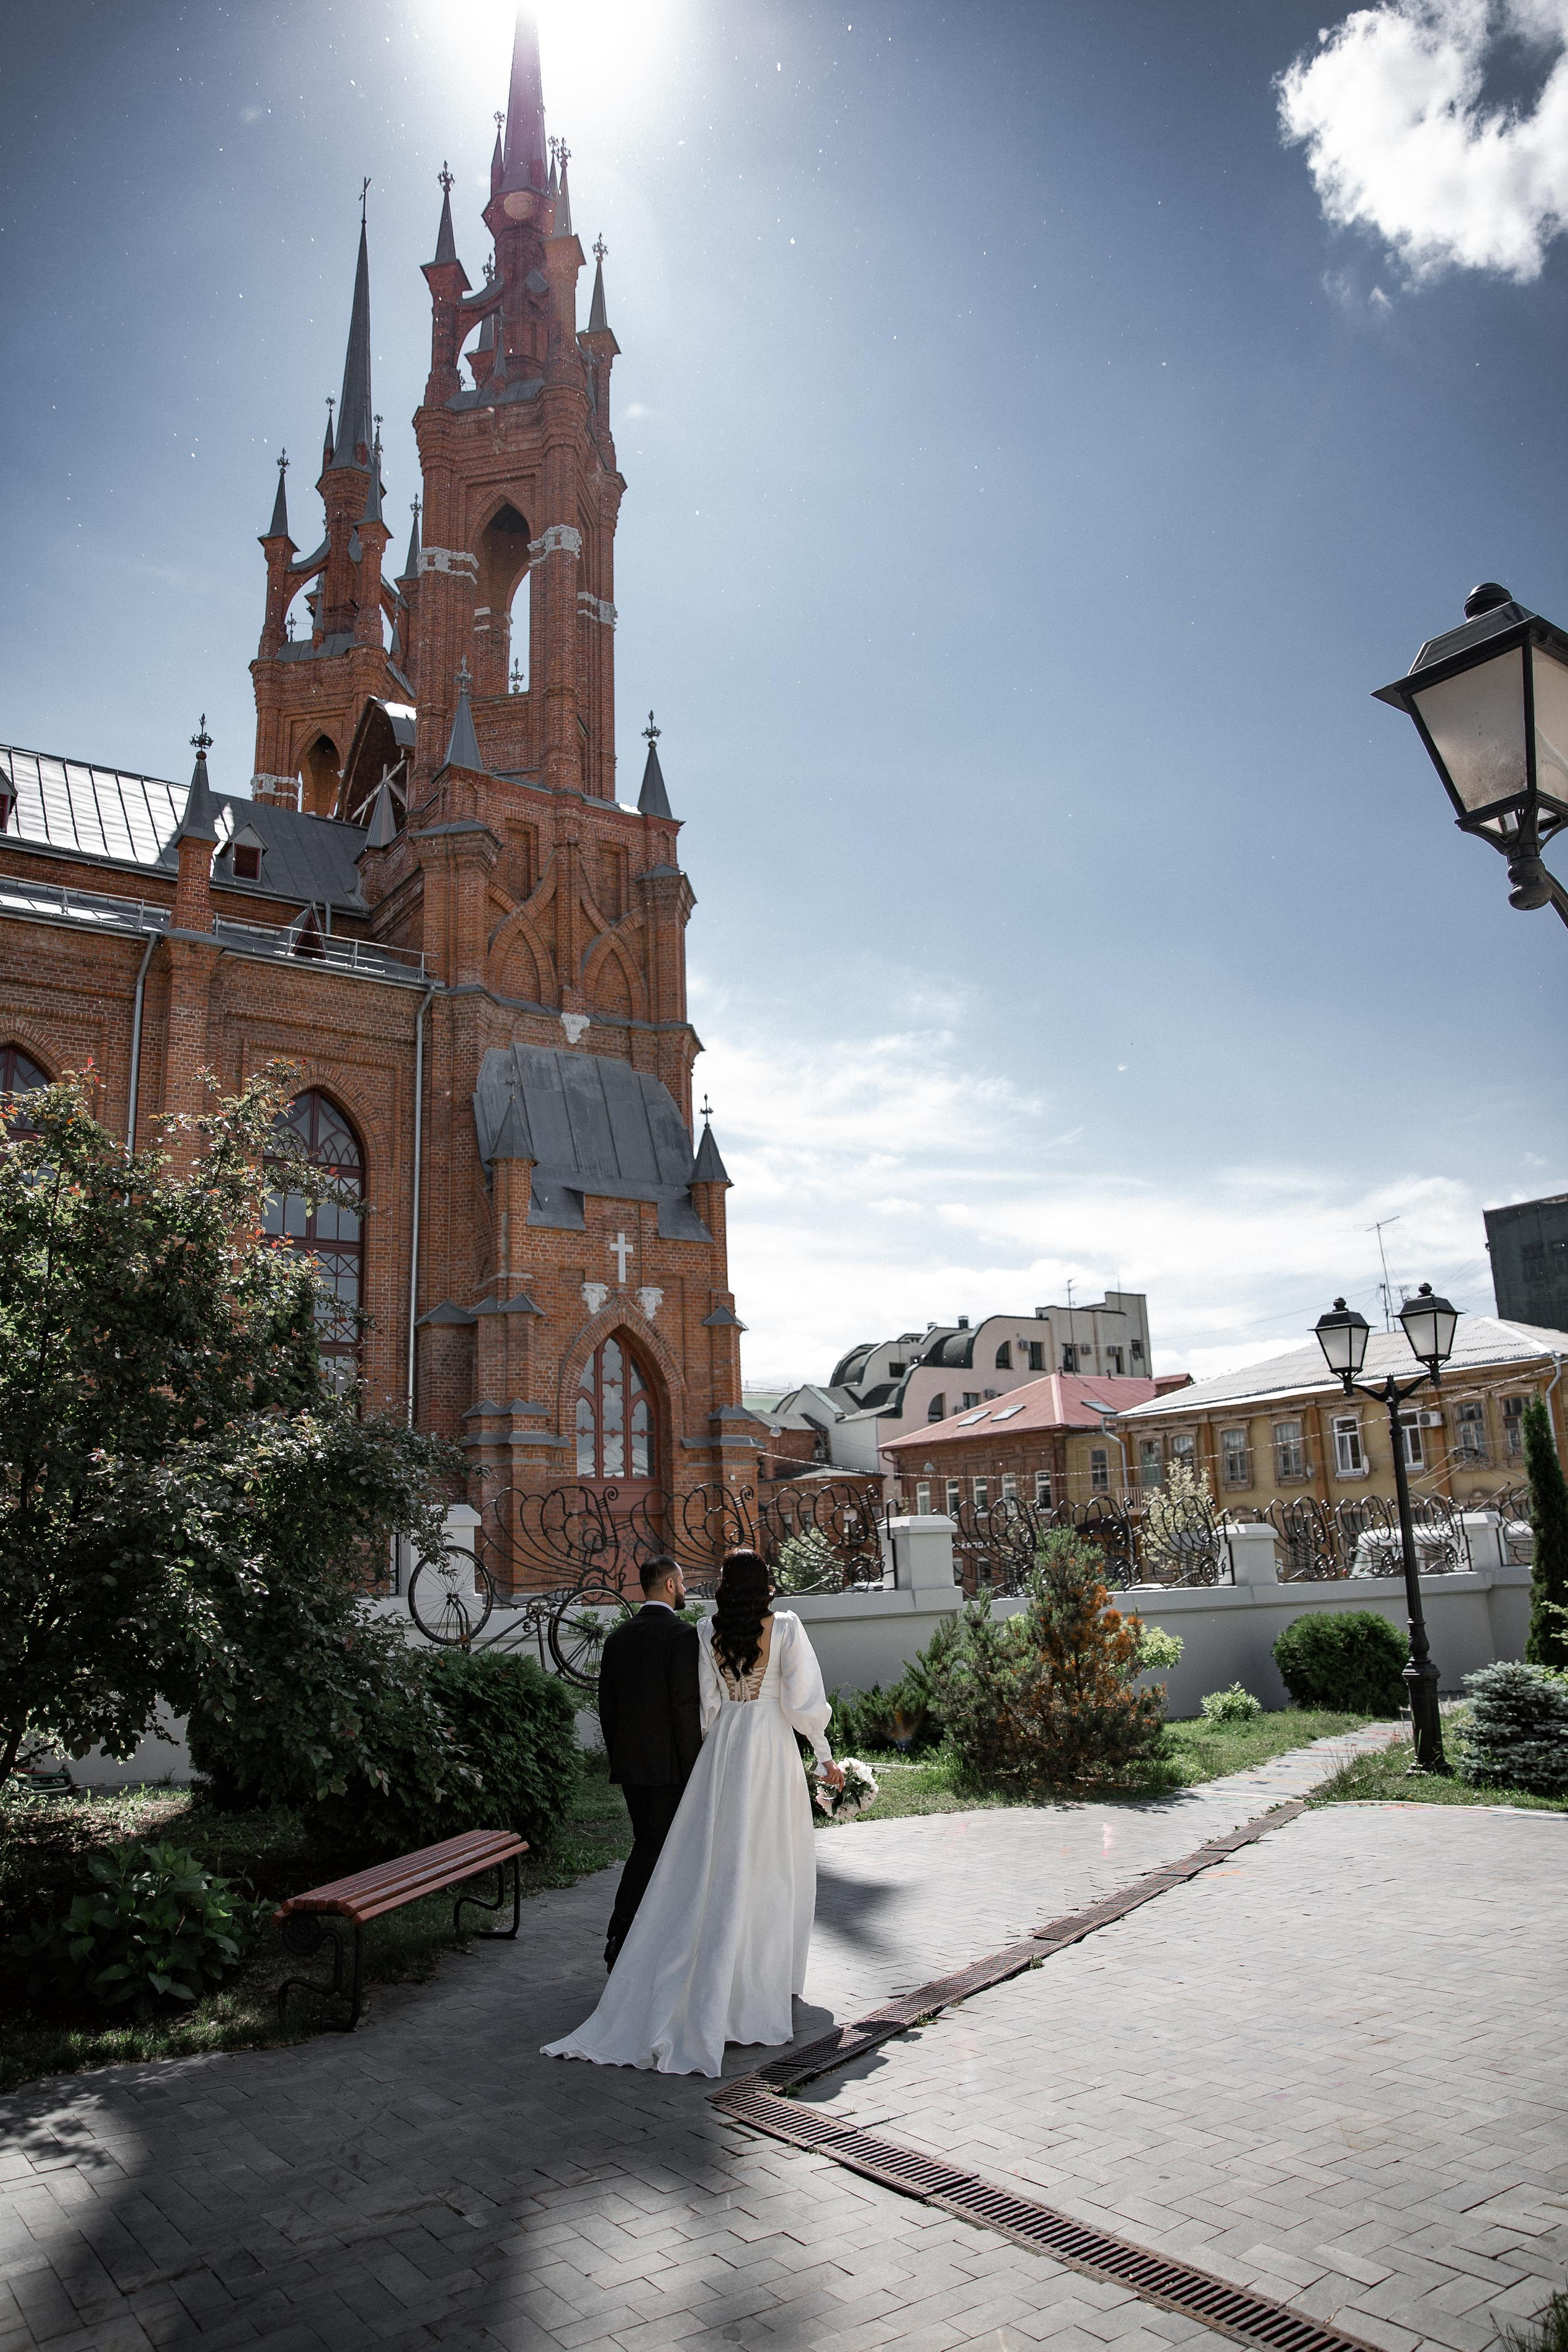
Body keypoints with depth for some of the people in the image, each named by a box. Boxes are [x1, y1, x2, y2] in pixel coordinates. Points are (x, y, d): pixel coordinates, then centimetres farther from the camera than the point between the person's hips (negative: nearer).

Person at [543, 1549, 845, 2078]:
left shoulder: (708, 1632, 1)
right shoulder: (785, 1627, -7)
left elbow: (706, 1704, 3)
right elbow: (803, 1700, -8)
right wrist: (825, 1756, 3)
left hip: (721, 1749, 3)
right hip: (771, 1749, -3)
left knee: (711, 1866, 8)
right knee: (770, 1866, 8)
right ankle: (761, 1980, 15)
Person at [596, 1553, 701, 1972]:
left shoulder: (618, 1637, 7)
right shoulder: (683, 1634, -13)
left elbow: (606, 1706, 10)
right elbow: (686, 1706, -17)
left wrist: (616, 1757, 19)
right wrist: (693, 1768, -12)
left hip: (628, 1762, 7)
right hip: (667, 1764, -7)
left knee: (646, 1845, 16)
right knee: (655, 1851, 2)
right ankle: (619, 1945, 2)